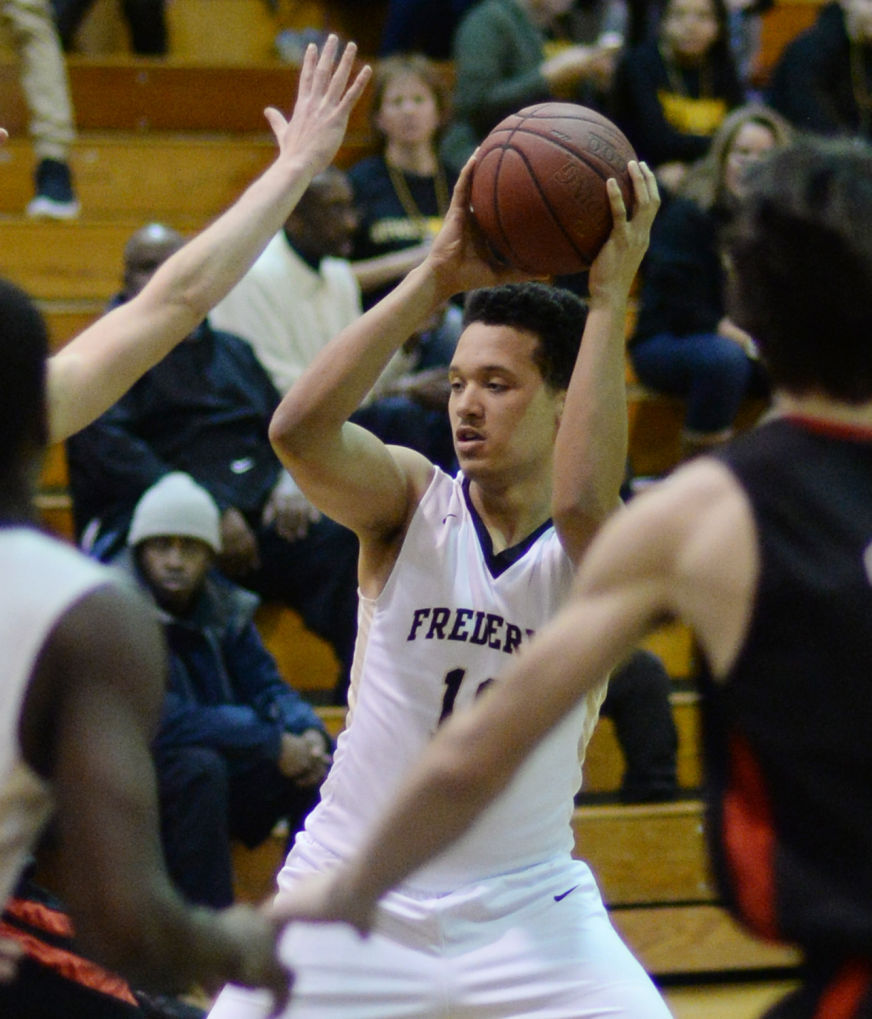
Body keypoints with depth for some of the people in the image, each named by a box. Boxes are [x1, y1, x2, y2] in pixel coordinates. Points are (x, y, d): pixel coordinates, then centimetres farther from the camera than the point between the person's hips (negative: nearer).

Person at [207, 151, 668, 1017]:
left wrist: (610, 297, -35)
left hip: (526, 908, -1)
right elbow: (297, 430, -27)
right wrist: (436, 277, -27)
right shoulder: (410, 500, -7)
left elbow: (583, 503, -37)